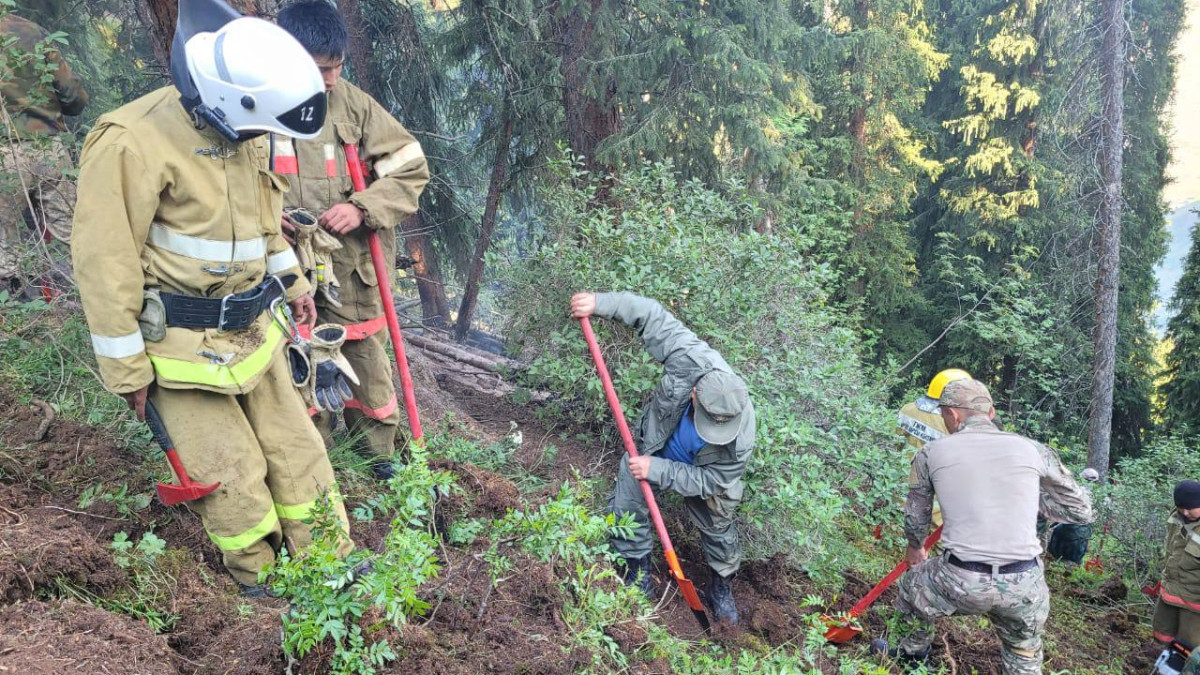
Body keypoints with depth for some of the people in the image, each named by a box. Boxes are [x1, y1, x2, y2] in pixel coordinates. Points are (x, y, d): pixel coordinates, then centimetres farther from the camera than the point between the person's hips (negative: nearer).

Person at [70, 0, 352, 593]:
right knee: (232, 472, 3)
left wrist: (292, 283, 22)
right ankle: (260, 579, 27)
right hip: (183, 345, -7)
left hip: (252, 332, 7)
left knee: (295, 448, 12)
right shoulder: (132, 144, -23)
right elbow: (106, 263, -20)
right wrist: (126, 369, -14)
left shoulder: (241, 135, 2)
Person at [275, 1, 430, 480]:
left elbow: (411, 168, -1)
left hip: (351, 264, 1)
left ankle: (378, 451, 34)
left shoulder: (354, 104, -4)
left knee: (365, 358, 13)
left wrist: (363, 208, -15)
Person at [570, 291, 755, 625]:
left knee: (718, 528, 15)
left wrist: (656, 470, -35)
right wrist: (600, 302, -35)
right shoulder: (691, 358, -44)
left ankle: (722, 587, 44)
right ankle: (638, 571, 30)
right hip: (652, 445, 2)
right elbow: (653, 316, -32)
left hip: (703, 472, -1)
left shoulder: (740, 441, -43)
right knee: (626, 508, 4)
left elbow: (707, 480, -29)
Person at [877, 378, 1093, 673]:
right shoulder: (1033, 450, 4)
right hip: (1024, 584, 2)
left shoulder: (931, 453, 4)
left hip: (959, 581, -1)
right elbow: (1081, 510, 13)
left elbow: (915, 516, 18)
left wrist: (915, 547, 37)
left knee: (911, 587, 31)